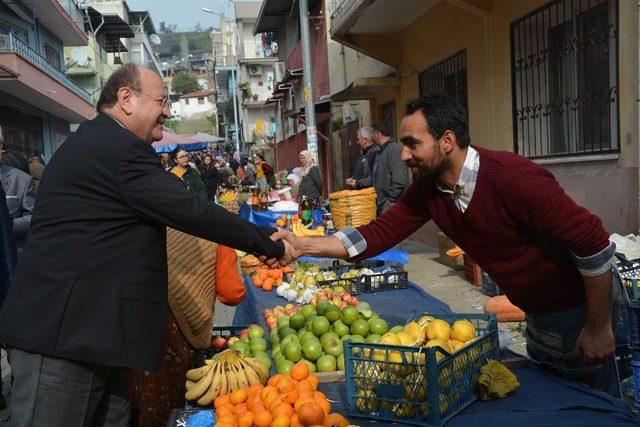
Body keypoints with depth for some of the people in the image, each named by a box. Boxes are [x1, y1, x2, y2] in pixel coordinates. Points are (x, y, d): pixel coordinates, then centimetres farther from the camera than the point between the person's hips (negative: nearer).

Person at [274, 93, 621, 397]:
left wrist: (600, 327, -20)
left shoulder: (513, 177, -32)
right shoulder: (427, 189, -9)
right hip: (537, 312, 7)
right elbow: (378, 234, -9)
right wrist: (303, 245, -18)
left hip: (579, 308, -7)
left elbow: (593, 243, -27)